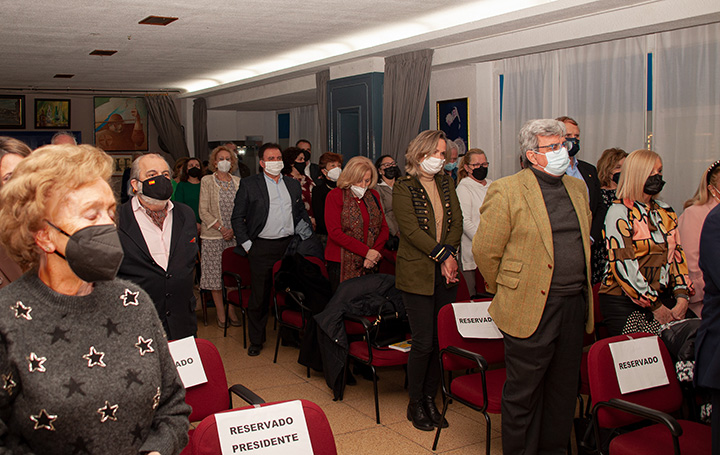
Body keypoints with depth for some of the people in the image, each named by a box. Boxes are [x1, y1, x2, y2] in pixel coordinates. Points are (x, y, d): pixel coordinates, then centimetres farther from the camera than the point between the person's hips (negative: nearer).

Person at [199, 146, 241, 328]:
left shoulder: (238, 182, 8)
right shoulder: (207, 181, 0)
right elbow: (203, 211, -4)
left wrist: (234, 230, -8)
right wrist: (220, 228, -12)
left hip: (235, 236, 2)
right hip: (213, 236, -2)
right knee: (215, 273, 1)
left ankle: (231, 310, 13)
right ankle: (220, 312, 11)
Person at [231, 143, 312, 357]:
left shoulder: (293, 184, 13)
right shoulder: (248, 184, -1)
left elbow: (301, 213, 21)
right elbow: (237, 218, 0)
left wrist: (308, 237, 10)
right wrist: (246, 244, -6)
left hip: (289, 245, 4)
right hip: (262, 248, -3)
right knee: (259, 296, 3)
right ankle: (256, 340, 17)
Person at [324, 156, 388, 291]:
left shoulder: (373, 196, 12)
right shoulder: (335, 196, -4)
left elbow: (384, 228, 12)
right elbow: (335, 232, -12)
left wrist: (374, 252, -7)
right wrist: (366, 251, -14)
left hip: (369, 265, 4)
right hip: (342, 265, -4)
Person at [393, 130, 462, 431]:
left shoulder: (446, 183, 12)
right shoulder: (403, 188, -5)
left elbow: (456, 220, 8)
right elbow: (411, 229, -12)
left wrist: (450, 253, -7)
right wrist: (442, 255, -15)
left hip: (445, 272, 5)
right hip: (417, 274, -5)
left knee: (440, 339, 6)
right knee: (423, 342, -4)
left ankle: (430, 399, 21)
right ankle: (415, 405, 14)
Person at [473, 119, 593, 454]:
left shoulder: (577, 188, 12)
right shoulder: (506, 190, -10)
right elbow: (484, 251, -7)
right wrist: (507, 292, 3)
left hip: (575, 305, 6)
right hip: (532, 308, -6)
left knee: (563, 391, 16)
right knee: (523, 393, 6)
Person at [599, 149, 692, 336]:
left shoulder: (666, 213, 15)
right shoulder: (619, 212, -7)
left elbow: (677, 255, 11)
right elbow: (623, 265, -13)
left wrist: (682, 297, -3)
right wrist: (655, 306, -11)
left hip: (663, 299, 5)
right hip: (625, 304, -5)